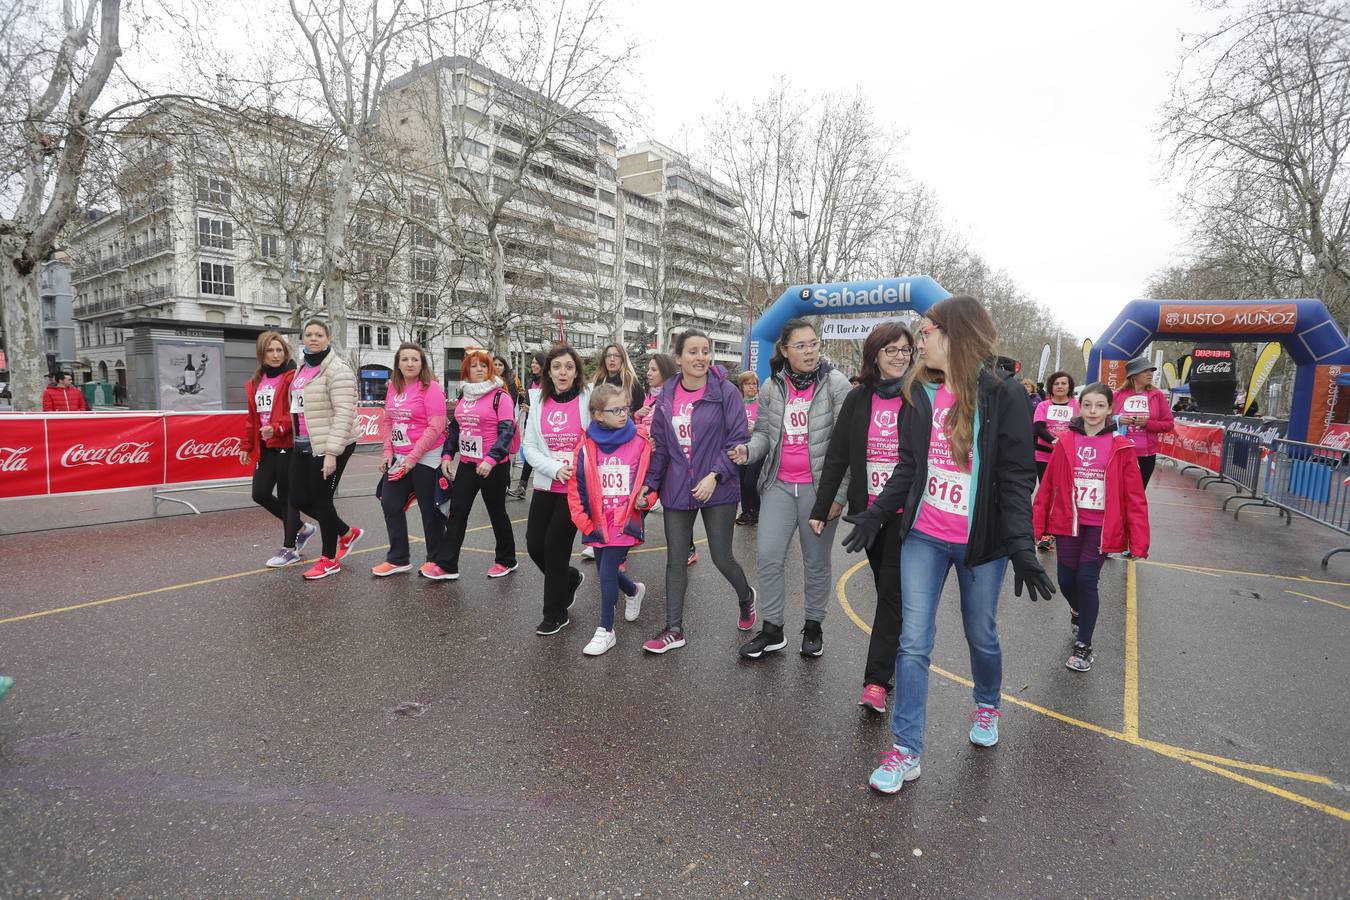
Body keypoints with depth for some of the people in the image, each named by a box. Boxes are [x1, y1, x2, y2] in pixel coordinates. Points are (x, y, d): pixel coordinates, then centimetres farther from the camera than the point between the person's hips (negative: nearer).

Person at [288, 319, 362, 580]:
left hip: (329, 446, -8)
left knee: (321, 500, 1)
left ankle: (330, 560, 19)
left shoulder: (336, 369, -14)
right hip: (304, 444, 9)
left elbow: (344, 414, -20)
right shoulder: (304, 368, 13)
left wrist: (331, 453, -24)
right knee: (299, 498, 9)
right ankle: (347, 533, 30)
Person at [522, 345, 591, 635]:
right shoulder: (539, 401, 5)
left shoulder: (589, 398, -6)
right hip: (546, 484, 5)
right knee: (534, 544, 5)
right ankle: (570, 578, 37)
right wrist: (555, 469, -13)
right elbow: (529, 445, 2)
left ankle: (555, 614, 17)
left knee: (555, 545, -3)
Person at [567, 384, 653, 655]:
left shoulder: (640, 443, -7)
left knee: (607, 573, -6)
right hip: (598, 524, 3)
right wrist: (585, 523, -4)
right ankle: (635, 591, 51)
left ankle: (605, 631, 12)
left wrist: (646, 498, -12)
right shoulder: (587, 446, -5)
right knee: (607, 571, 17)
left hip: (625, 523, -3)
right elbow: (575, 487, -2)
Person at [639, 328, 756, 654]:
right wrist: (649, 484, 3)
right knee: (675, 561, 7)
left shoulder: (726, 392, -8)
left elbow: (737, 440, -9)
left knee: (721, 557, 5)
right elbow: (659, 445, 8)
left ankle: (746, 597, 38)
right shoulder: (667, 396, 3)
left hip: (718, 490, -3)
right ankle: (674, 629, 21)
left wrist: (715, 475, -19)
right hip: (676, 490, 4)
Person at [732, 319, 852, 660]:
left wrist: (839, 494, -13)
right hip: (779, 485, 3)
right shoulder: (771, 387, 4)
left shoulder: (835, 384, -7)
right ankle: (772, 629, 18)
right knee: (768, 557, 1)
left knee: (816, 562, 10)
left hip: (818, 487, -3)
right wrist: (749, 449, -10)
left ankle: (813, 626, 30)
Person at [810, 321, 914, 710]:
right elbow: (837, 456, 5)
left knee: (892, 592, -5)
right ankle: (897, 658, 30)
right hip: (867, 510, 3)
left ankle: (877, 679, 0)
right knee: (886, 589, 14)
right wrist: (821, 508, 2)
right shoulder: (858, 399, 6)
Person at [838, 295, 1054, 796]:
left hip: (981, 543, -3)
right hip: (924, 537, 3)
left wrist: (1021, 546, -18)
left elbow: (1017, 478, -11)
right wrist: (874, 516, 6)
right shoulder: (920, 393, 3)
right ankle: (906, 752, 12)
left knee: (981, 636, 17)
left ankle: (987, 705, 48)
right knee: (913, 642, 1)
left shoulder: (1004, 397, -10)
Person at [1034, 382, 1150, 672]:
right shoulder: (1065, 442, -1)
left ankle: (1084, 647, 13)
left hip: (1101, 526, -2)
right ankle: (1078, 611, 44)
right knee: (1067, 580, 8)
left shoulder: (1121, 446, -5)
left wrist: (1138, 541, -8)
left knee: (1086, 580, -6)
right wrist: (1036, 525, 0)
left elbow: (1134, 496, -5)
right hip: (1068, 523, 2)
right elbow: (1047, 486, 1)